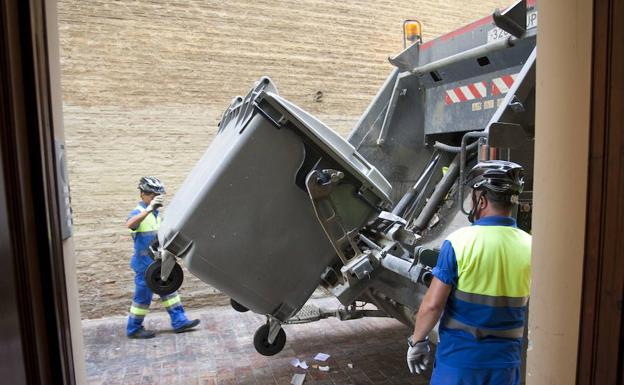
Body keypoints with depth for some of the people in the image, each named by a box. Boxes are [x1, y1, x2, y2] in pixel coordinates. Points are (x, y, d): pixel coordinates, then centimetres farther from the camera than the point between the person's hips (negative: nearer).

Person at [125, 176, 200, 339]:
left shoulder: (155, 213, 11)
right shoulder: (139, 212, -16)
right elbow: (130, 224, -41)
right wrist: (149, 209, -49)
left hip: (158, 262, 9)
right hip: (145, 263, -8)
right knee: (143, 296, 3)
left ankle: (179, 321, 17)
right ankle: (133, 329, 19)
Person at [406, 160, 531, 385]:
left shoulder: (459, 242, -18)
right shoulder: (530, 247, -7)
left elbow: (432, 304, -17)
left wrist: (417, 341, -2)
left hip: (459, 357, -3)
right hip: (505, 361, 4)